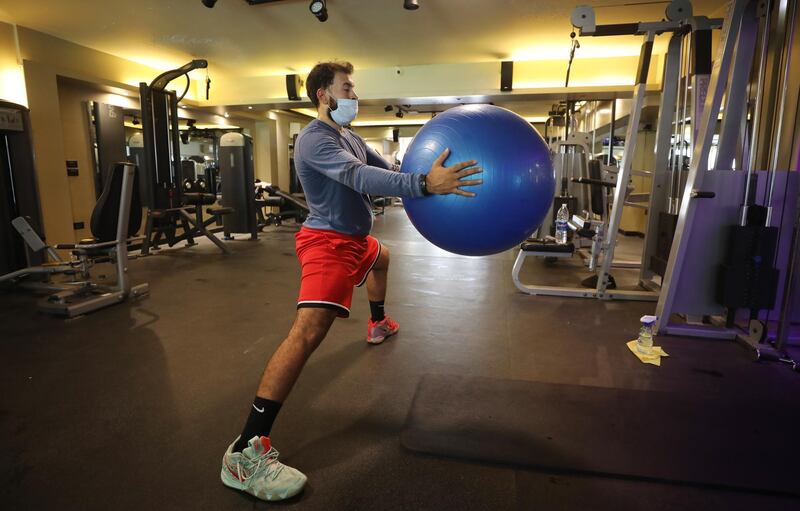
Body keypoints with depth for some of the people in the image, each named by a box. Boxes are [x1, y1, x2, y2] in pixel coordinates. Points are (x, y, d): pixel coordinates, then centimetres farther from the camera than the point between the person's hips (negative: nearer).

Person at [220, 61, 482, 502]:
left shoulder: (351, 138, 15)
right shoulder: (314, 139, -18)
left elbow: (385, 169, 9)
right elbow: (359, 177, -35)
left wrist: (425, 176, -4)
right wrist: (424, 184, -46)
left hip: (353, 238, 11)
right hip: (329, 241, -11)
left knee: (381, 259, 38)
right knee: (309, 330, -26)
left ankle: (378, 324, 61)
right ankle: (245, 453, -25)